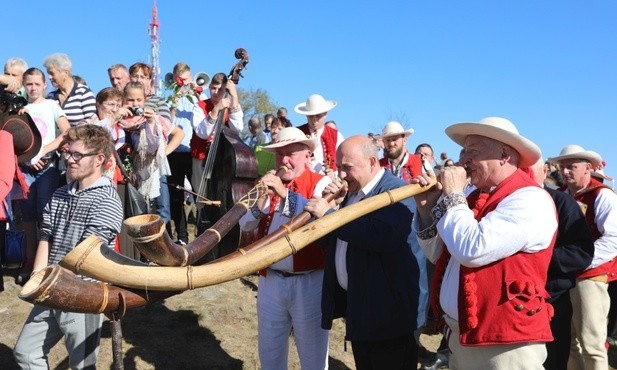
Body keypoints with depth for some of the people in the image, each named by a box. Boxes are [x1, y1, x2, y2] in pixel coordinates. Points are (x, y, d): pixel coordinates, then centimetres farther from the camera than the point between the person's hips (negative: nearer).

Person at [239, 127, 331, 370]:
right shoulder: (269, 184, 9)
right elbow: (245, 225, 4)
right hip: (270, 280, 5)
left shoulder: (320, 183, -7)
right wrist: (261, 198, -14)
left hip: (309, 282, -5)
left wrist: (286, 194, -29)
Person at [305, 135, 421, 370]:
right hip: (354, 302, 8)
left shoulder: (396, 190, -16)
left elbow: (383, 236, -34)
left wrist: (328, 214, -28)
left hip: (386, 309, -8)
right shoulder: (350, 191, 10)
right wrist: (331, 203, -5)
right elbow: (330, 238, 12)